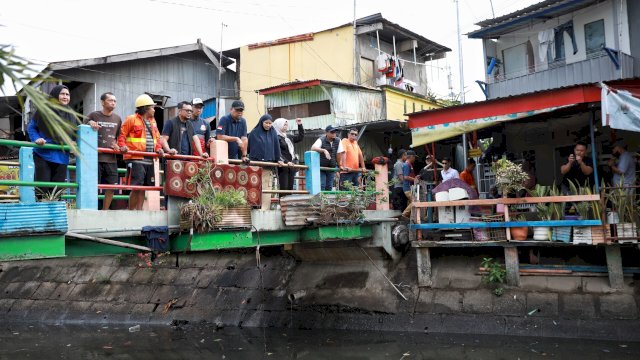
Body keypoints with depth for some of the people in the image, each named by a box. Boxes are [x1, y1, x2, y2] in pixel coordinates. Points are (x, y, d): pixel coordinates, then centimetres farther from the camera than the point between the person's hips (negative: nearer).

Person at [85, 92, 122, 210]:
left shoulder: (117, 118, 13)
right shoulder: (94, 115, 1)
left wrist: (116, 144, 4)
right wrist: (90, 123, -14)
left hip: (111, 158, 4)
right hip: (95, 157, -4)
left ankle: (105, 211, 16)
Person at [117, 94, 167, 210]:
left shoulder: (152, 121, 20)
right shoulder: (131, 119, -1)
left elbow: (157, 137, 22)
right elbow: (122, 135, -3)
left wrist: (158, 148, 4)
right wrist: (122, 146, -19)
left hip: (149, 160, 7)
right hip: (136, 159, -7)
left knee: (143, 188, 11)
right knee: (136, 187, -11)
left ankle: (139, 210, 19)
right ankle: (131, 211, -3)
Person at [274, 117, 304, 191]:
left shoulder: (289, 137, 16)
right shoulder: (276, 138, -7)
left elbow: (300, 137, 29)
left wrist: (300, 125, 21)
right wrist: (286, 161, -25)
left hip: (291, 166, 8)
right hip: (283, 166, -8)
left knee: (290, 188, 8)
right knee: (284, 188, -11)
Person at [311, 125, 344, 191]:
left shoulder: (338, 140, -1)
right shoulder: (321, 140, -12)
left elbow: (340, 153, -1)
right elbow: (313, 148, -29)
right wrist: (324, 150, -43)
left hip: (331, 168, 4)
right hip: (321, 167, -4)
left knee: (329, 187, 7)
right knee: (321, 186, -9)